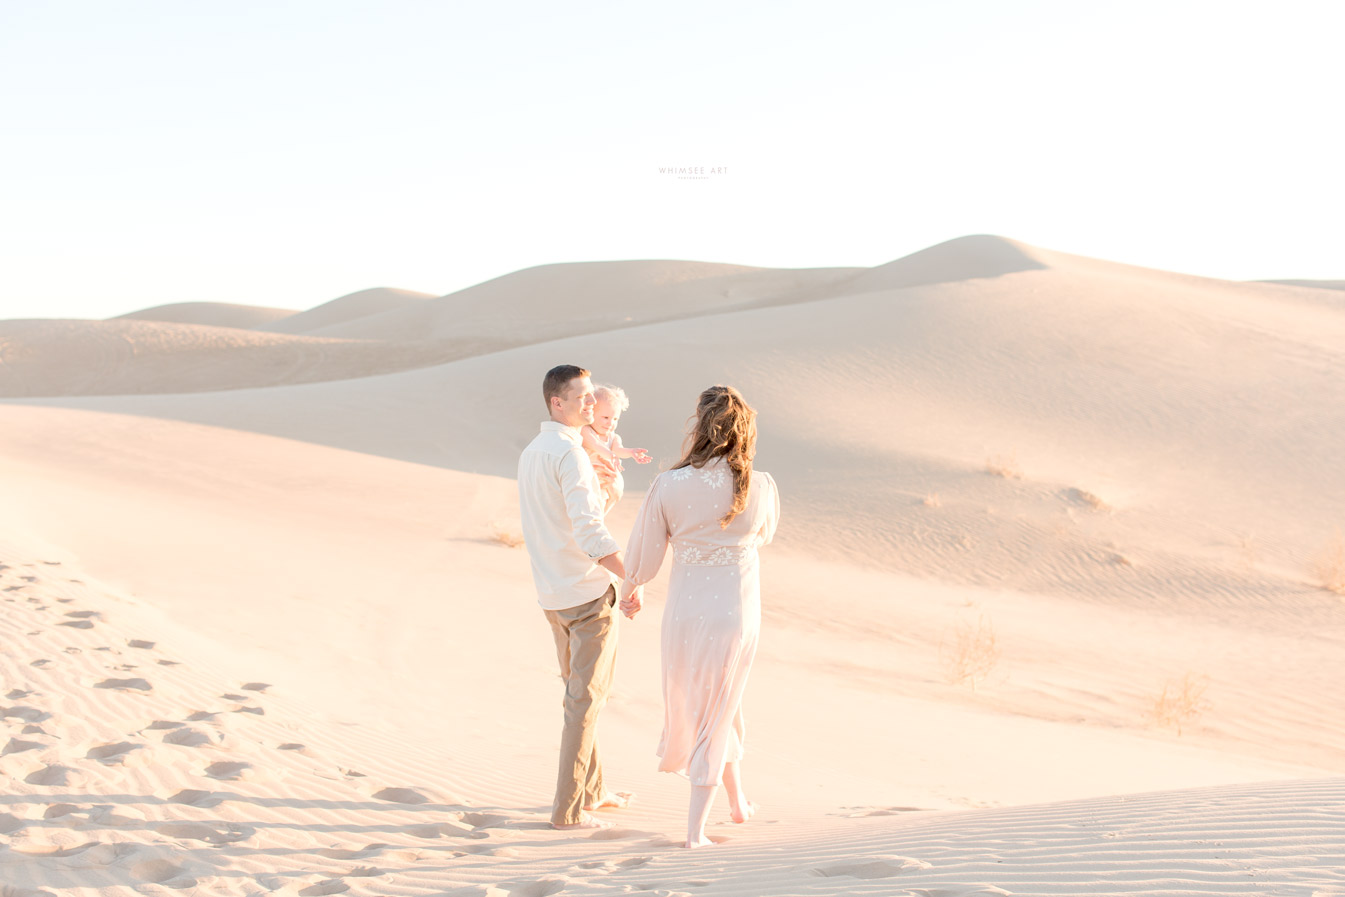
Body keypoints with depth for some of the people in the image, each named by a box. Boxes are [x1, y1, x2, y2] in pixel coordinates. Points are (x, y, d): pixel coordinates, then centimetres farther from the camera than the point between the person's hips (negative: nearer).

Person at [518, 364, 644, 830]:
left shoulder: (530, 454, 11)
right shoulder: (569, 452, -18)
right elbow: (589, 528, -26)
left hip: (552, 594, 9)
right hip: (589, 591, -9)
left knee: (579, 691, 20)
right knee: (586, 698, -1)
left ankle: (591, 789, 31)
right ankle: (569, 807, 2)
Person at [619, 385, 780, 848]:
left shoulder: (669, 486, -14)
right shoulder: (761, 487, -12)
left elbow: (644, 554, -3)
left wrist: (629, 587, 18)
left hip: (685, 612, 0)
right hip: (738, 614, 0)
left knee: (694, 702, 24)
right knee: (719, 709, 16)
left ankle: (738, 800, 38)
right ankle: (695, 827, 18)